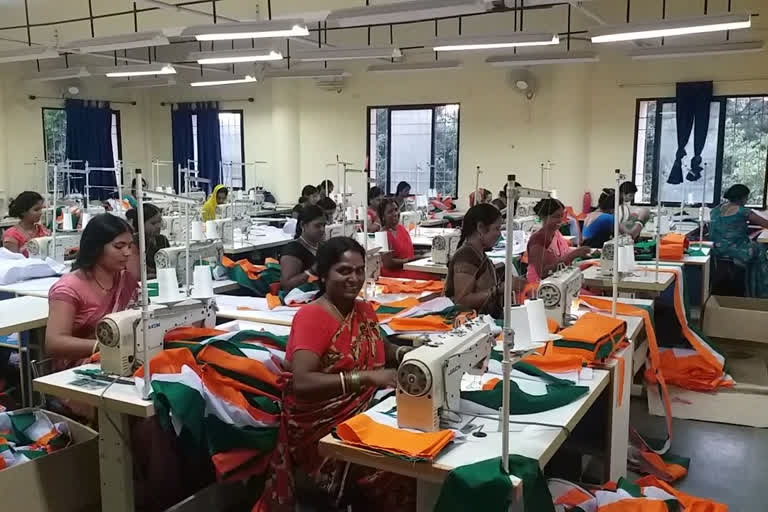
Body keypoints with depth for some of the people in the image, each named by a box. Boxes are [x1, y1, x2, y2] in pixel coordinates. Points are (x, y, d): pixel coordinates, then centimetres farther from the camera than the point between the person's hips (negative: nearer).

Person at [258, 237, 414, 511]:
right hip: (323, 427, -7)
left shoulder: (364, 310, 7)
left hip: (364, 413, 8)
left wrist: (405, 353, -1)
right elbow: (301, 383, -26)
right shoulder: (311, 316, -15)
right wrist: (367, 377, -31)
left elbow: (378, 349, 21)